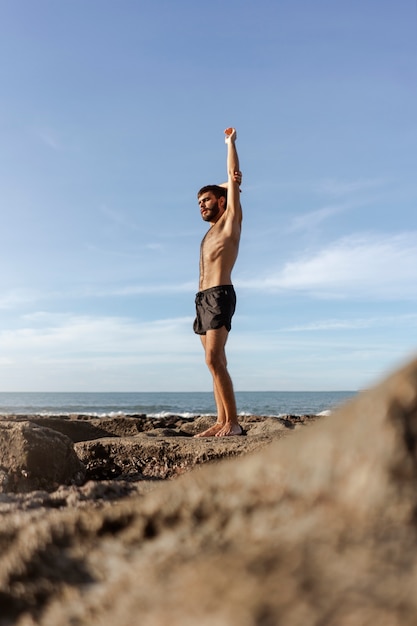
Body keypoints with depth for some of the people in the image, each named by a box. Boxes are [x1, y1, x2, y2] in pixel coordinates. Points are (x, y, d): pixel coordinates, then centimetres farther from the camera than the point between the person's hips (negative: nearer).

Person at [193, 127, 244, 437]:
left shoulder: (231, 220, 5)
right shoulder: (211, 231, 25)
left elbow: (233, 179, 6)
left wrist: (231, 142, 15)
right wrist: (230, 182, 24)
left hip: (219, 295, -9)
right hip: (203, 298, 9)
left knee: (214, 359, -19)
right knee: (216, 363, 3)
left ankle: (233, 423, -18)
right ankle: (222, 422, 4)